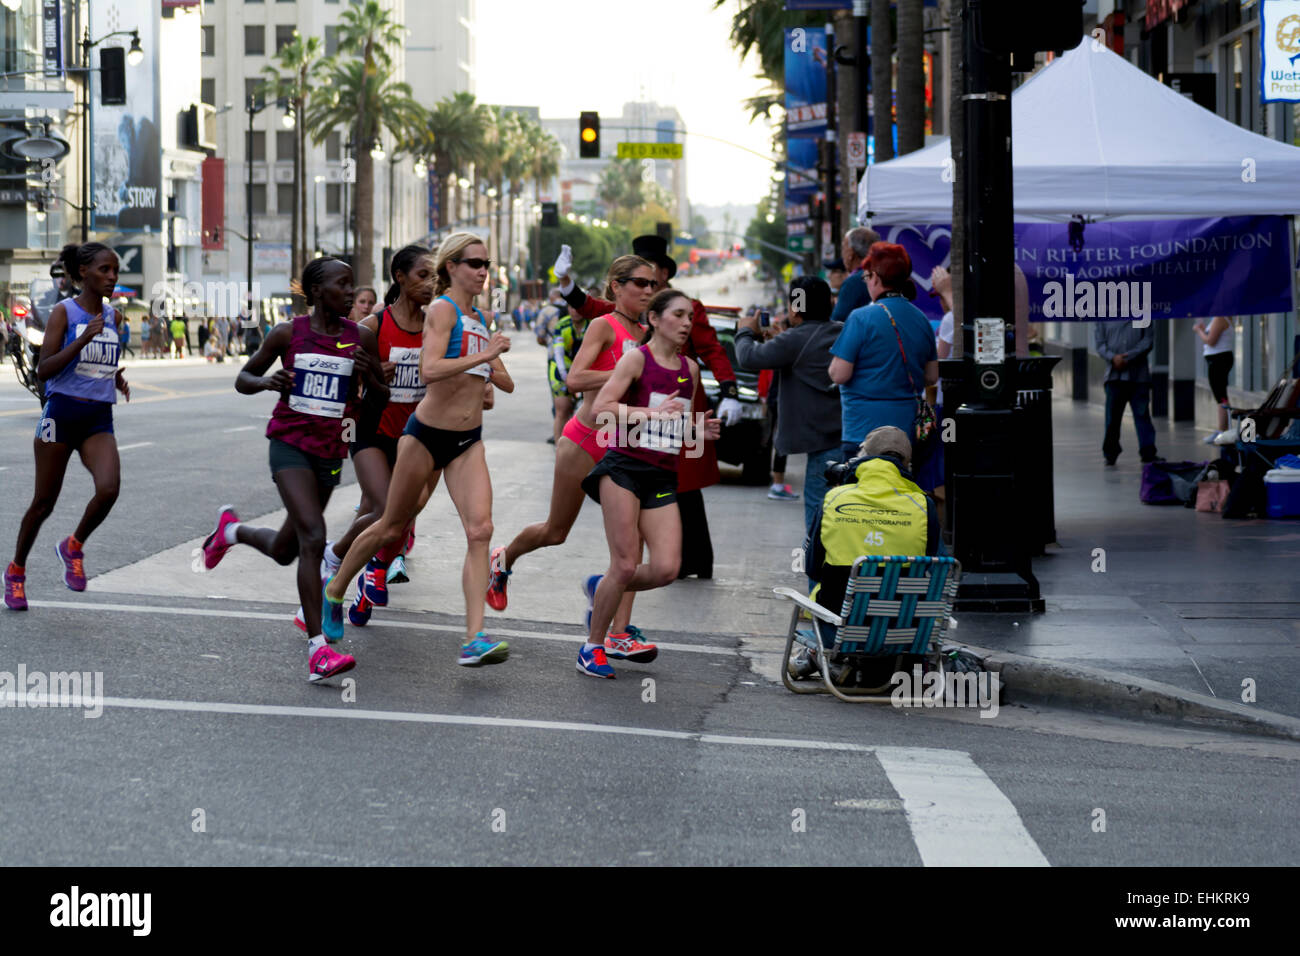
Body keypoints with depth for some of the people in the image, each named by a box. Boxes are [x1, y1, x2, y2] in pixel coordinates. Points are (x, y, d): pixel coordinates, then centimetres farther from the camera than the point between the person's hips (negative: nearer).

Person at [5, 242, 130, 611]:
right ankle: (16, 569, 26)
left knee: (109, 489, -21)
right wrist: (83, 338, -21)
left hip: (99, 419, 4)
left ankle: (74, 546, 6)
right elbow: (43, 370, -12)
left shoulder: (112, 316, 11)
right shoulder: (64, 312, -5)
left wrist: (117, 380, 6)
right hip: (62, 413, -4)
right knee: (44, 503, 4)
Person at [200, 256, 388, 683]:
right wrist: (265, 381, -17)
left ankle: (232, 529, 50)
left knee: (284, 551, 16)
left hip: (331, 451, 4)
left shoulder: (361, 338, 2)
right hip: (290, 443, -4)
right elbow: (243, 378, 6)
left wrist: (369, 376, -14)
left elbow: (381, 399, 8)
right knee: (313, 538, -21)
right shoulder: (288, 334, -4)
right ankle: (318, 649, -22)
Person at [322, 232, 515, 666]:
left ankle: (474, 639, -19)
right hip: (426, 434, -6)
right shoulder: (442, 309, -12)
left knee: (480, 529, -13)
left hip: (468, 442, 6)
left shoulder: (482, 317, 12)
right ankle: (334, 591, 35)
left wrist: (494, 369, 1)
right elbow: (429, 369, -28)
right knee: (392, 528, 9)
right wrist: (482, 356, -31)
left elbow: (506, 383, 21)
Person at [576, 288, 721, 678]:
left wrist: (701, 429, 5)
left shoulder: (690, 369, 16)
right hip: (625, 469, -6)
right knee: (626, 566, -9)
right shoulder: (637, 359, -3)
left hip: (664, 477, 6)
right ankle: (593, 645, 10)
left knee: (666, 569, -9)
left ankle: (602, 590, 21)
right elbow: (601, 408, -12)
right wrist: (652, 412, -21)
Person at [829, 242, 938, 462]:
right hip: (908, 428, 6)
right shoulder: (921, 319, 8)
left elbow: (839, 375, -13)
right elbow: (932, 377, 15)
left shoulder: (861, 318, -11)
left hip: (865, 427, -6)